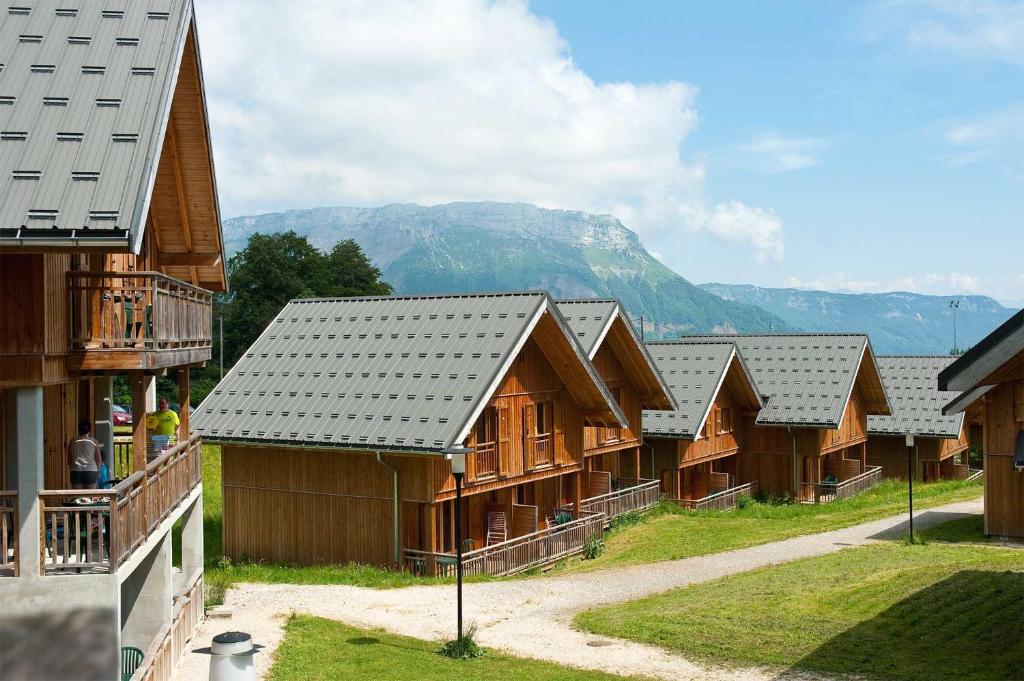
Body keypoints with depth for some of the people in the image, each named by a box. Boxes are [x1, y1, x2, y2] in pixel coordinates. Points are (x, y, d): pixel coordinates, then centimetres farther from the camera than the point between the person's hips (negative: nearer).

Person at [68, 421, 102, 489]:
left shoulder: (72, 442, 7)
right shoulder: (94, 442, 1)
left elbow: (69, 459, 10)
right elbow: (99, 459, 2)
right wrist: (97, 471, 15)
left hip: (76, 471, 2)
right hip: (91, 471, -2)